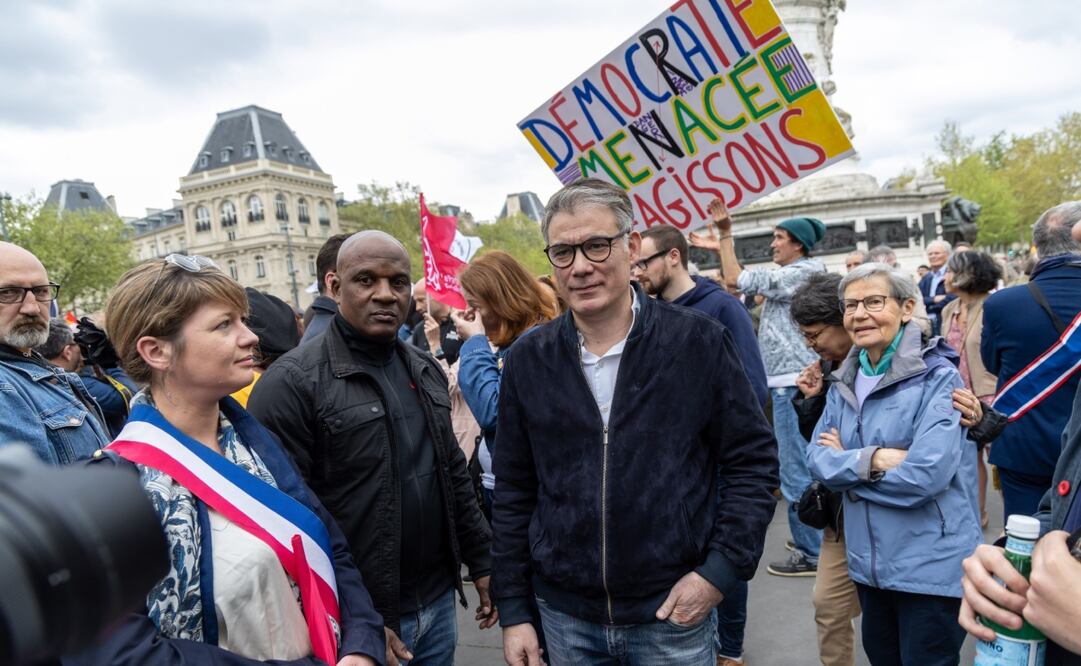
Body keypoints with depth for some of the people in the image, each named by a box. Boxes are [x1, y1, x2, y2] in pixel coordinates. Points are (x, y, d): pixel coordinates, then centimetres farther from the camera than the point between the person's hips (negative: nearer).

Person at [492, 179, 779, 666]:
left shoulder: (699, 342, -11)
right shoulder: (528, 360, -3)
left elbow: (753, 460, -3)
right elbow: (514, 493, 3)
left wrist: (721, 569, -11)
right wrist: (513, 611, 4)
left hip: (673, 612, -2)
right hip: (565, 617, 3)